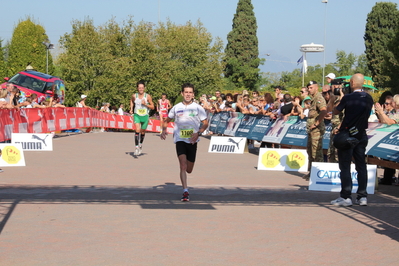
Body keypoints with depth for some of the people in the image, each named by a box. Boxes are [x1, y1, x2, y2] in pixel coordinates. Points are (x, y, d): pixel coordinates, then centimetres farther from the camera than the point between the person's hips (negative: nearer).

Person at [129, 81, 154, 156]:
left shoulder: (148, 96, -8)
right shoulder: (134, 96, -5)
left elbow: (152, 107, -3)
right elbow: (131, 101, 20)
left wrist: (145, 104, -18)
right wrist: (131, 109, 8)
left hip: (145, 116, 1)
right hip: (137, 115, -1)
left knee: (142, 132, 14)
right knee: (137, 130, -20)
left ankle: (140, 145, 40)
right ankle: (136, 147, -19)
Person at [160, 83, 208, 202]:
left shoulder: (198, 108, 1)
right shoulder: (176, 108, 3)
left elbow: (205, 123, 4)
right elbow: (167, 120, 15)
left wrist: (198, 133, -13)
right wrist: (164, 130, -5)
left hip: (192, 141, 1)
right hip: (180, 140, -1)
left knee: (189, 170, 8)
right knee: (183, 166, -19)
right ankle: (185, 191, -18)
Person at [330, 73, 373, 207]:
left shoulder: (348, 98, -14)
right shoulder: (369, 98, 2)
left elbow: (335, 111, -3)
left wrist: (340, 97, 10)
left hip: (347, 135, -5)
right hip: (361, 135, 5)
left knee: (345, 166, 0)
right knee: (361, 166, 10)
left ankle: (345, 197, -1)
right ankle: (362, 196, 10)